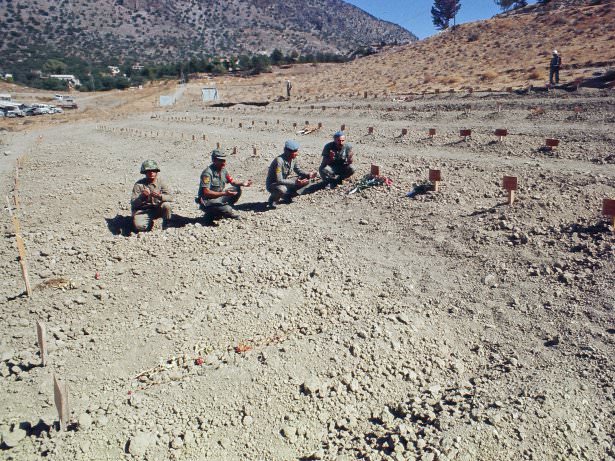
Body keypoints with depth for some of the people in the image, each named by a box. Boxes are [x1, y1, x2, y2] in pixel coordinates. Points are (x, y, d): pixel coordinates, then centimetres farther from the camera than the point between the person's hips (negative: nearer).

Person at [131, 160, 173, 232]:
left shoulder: (161, 182, -4)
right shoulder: (139, 184, -9)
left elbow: (170, 198, -14)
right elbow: (133, 203, -13)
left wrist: (160, 196, -34)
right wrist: (142, 196, -33)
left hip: (157, 209, 1)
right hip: (142, 211, -1)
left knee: (166, 205, -30)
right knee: (139, 226, -30)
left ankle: (166, 226, -2)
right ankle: (150, 223, 8)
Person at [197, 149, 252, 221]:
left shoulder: (223, 170, 3)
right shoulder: (207, 173, -21)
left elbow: (232, 181, 11)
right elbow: (206, 192, -26)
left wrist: (242, 183, -10)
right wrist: (223, 193, -32)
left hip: (219, 197, 8)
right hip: (207, 202, -8)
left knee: (237, 190, -3)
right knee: (228, 210, -29)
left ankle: (224, 209, 1)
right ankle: (211, 214, 0)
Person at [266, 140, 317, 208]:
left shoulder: (293, 159, -7)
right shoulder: (279, 161, -30)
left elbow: (299, 171, 8)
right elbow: (279, 181, -32)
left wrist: (308, 174, -12)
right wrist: (295, 182, -37)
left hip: (284, 182, 8)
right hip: (273, 184, -8)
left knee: (306, 180, -2)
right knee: (282, 189, -42)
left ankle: (287, 196, 5)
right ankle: (272, 199, -7)